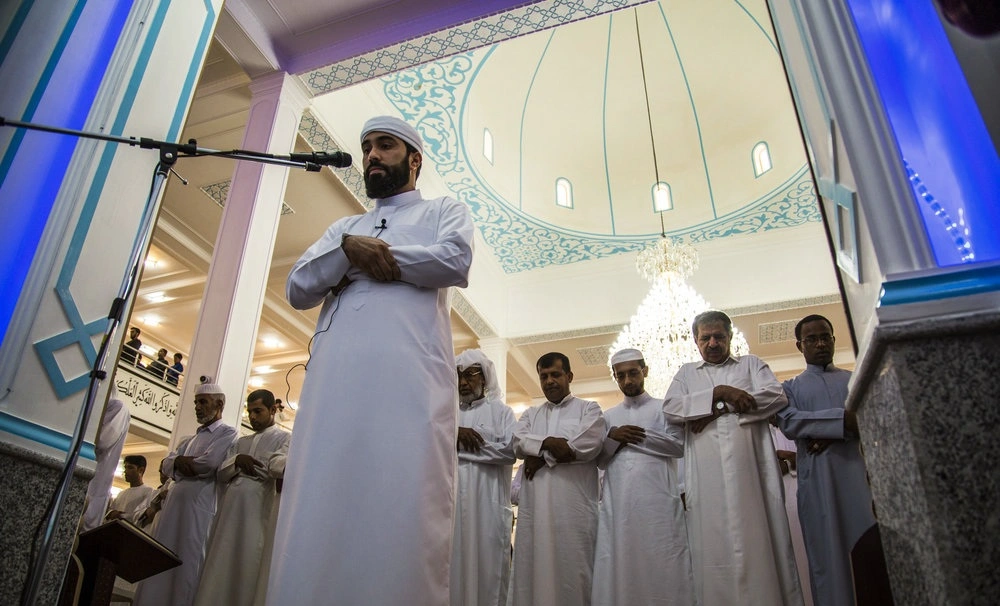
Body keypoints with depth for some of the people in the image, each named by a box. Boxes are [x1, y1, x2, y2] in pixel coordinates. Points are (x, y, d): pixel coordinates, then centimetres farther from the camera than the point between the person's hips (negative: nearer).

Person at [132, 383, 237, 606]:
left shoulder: (227, 433, 1)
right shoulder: (190, 439, 26)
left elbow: (209, 462, -14)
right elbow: (167, 464, 15)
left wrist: (182, 462, 2)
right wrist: (181, 462, -7)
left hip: (198, 506, -7)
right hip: (173, 503, 8)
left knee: (186, 564, -6)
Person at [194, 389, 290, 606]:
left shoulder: (284, 438, 7)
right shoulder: (241, 442, 25)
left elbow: (278, 462, -15)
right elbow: (220, 473, 16)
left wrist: (292, 469, -40)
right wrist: (236, 460, -6)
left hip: (258, 512, -5)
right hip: (229, 510, 6)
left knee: (249, 569, -6)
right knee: (221, 567, 3)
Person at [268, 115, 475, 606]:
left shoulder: (444, 211, 21)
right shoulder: (343, 226, 33)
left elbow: (455, 261, -2)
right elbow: (298, 289, 18)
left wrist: (372, 254, 3)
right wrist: (348, 249, 0)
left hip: (409, 370, -4)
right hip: (334, 373, 4)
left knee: (404, 506, -13)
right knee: (317, 508, -4)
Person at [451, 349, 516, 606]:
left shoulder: (501, 412, 9)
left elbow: (510, 450, -7)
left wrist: (461, 446, -7)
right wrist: (453, 433, -11)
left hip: (488, 504, -2)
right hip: (451, 502, 2)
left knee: (487, 569, -1)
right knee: (453, 568, 0)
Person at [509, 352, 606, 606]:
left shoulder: (588, 409, 11)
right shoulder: (531, 414, 23)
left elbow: (590, 443, -7)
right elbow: (518, 441, 5)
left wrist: (542, 456, -4)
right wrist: (548, 442, -15)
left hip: (574, 503, -3)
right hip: (535, 504, 3)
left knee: (572, 567, -4)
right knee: (533, 566, 0)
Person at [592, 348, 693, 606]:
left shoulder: (665, 408, 13)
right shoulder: (607, 417, 21)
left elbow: (678, 444, -2)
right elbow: (600, 460, 14)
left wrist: (634, 436, -3)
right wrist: (613, 438, -5)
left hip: (658, 502, -2)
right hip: (617, 505, 3)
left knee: (661, 568, -6)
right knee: (619, 569, -3)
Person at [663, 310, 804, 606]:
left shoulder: (751, 364, 21)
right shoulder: (686, 373, 23)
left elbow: (777, 396, 1)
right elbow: (670, 407, 4)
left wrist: (718, 409, -6)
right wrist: (718, 393, -6)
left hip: (750, 467, 0)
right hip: (707, 476, 1)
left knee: (758, 539, -4)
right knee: (713, 545, -3)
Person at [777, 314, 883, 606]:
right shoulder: (791, 388, 17)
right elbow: (789, 422, -3)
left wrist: (831, 435, -10)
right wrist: (844, 419, -14)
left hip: (860, 472, 1)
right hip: (818, 480, -1)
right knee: (828, 555, -3)